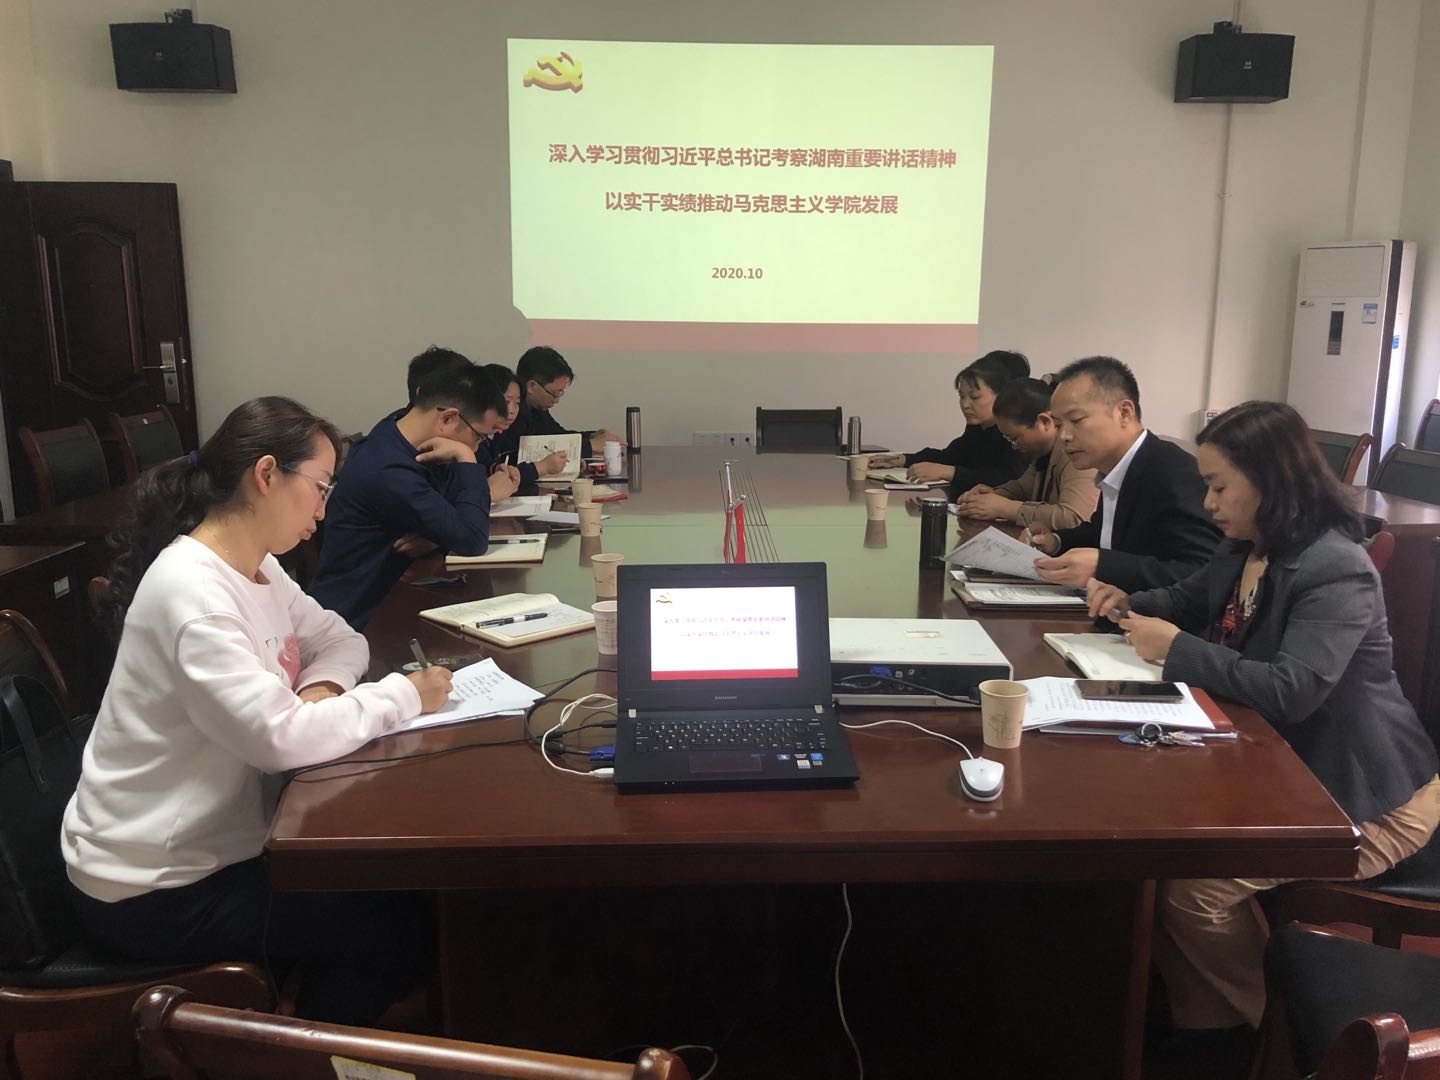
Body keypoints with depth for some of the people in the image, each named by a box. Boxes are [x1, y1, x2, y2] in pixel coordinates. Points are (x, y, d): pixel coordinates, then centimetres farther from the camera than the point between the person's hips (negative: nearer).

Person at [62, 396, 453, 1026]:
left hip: (212, 839, 9)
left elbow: (340, 640, 11)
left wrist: (322, 689, -12)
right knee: (389, 928, -9)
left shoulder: (258, 568, 2)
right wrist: (403, 696, -22)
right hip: (148, 890, -9)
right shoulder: (191, 590, -27)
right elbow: (282, 738, -35)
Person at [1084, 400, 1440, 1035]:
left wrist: (1176, 648, -24)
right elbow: (1187, 599, 25)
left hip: (1365, 799, -9)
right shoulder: (1244, 552, 5)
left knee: (1194, 887, -23)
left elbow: (1290, 692, -33)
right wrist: (1130, 604, 3)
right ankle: (1198, 1015, 7)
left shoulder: (1336, 571, -23)